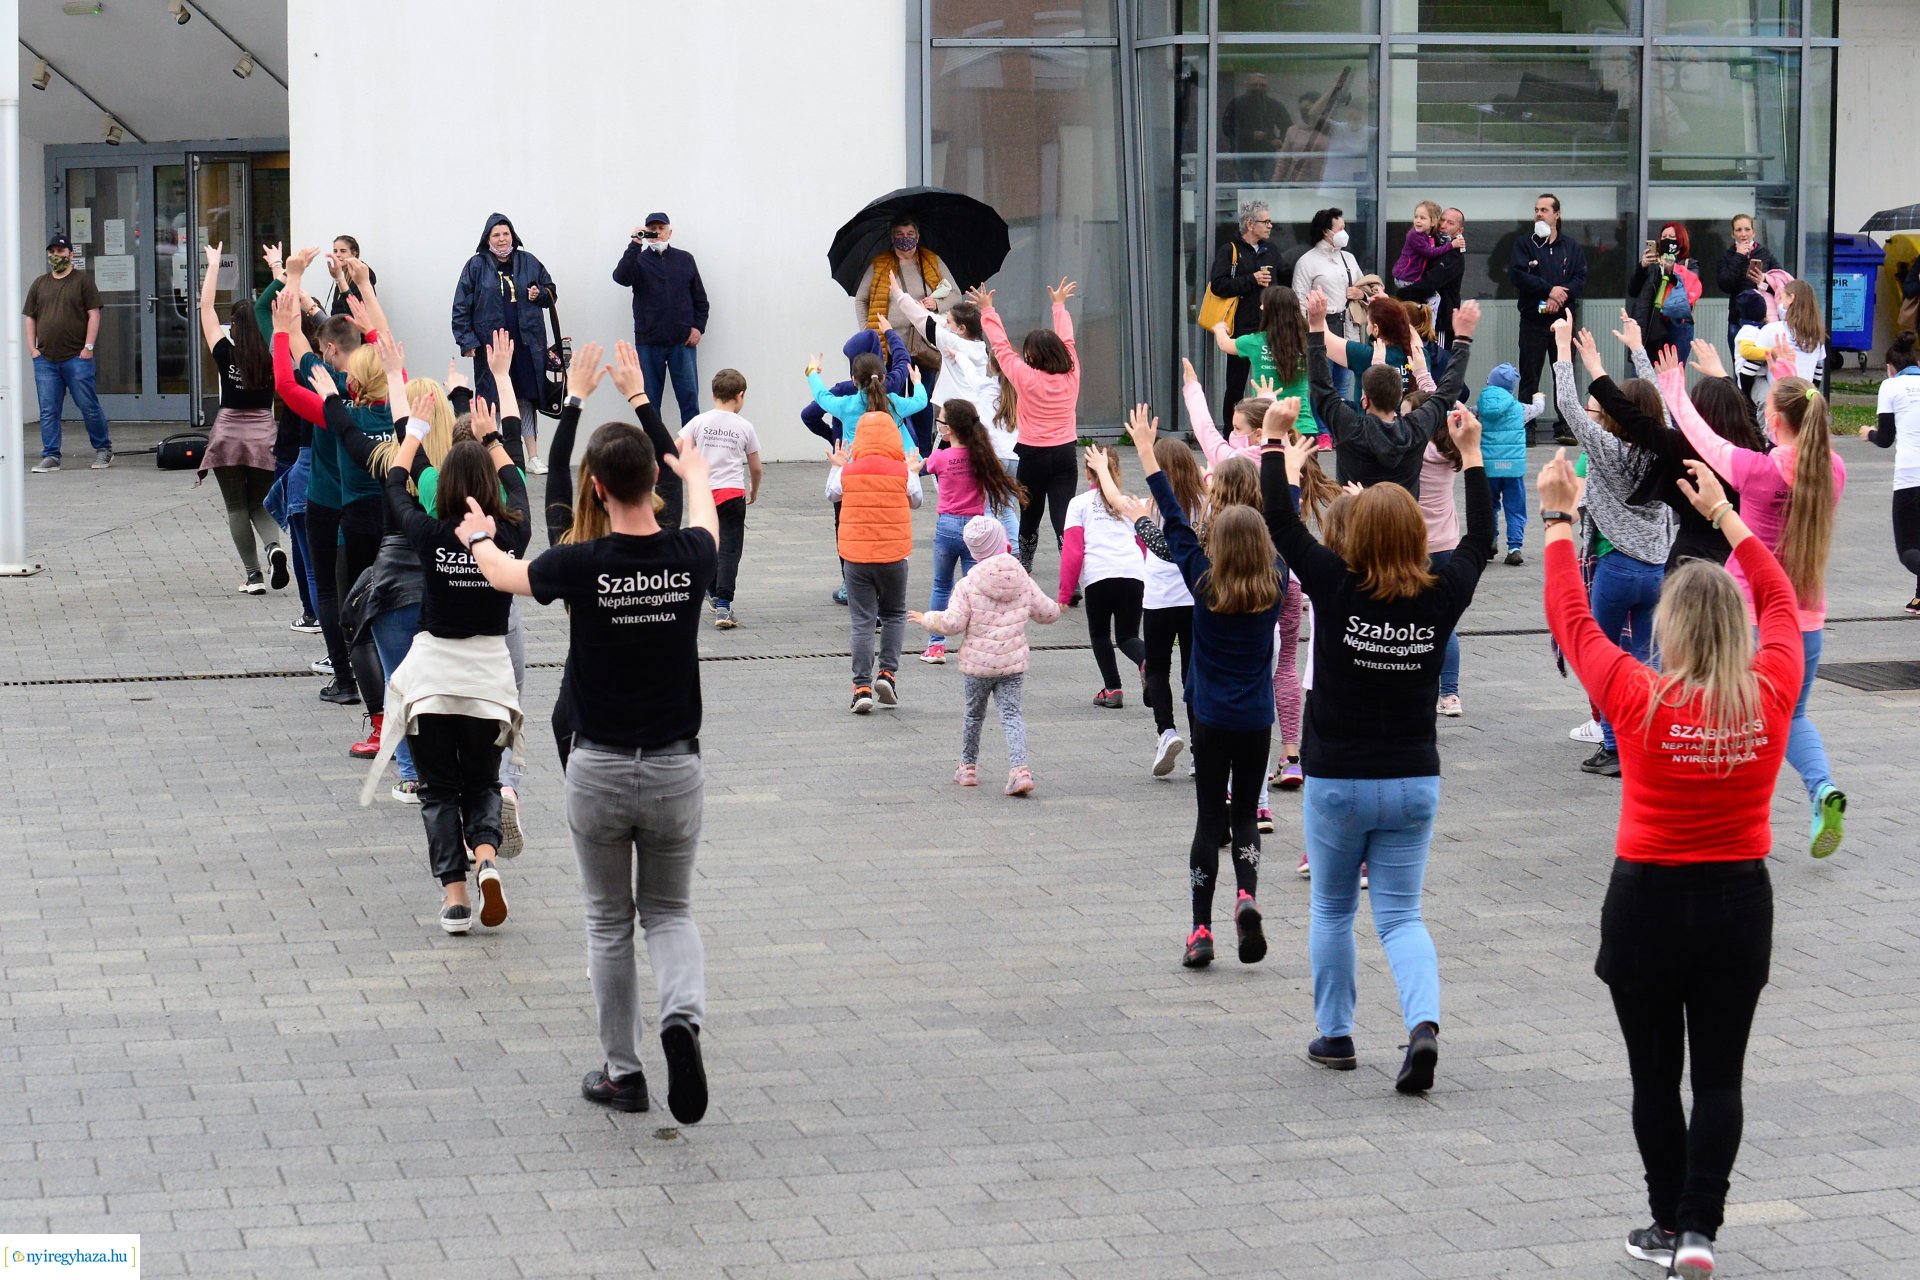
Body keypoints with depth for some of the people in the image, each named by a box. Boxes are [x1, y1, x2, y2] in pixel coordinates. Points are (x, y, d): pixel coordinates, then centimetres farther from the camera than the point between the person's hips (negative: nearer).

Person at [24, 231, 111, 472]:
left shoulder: (83, 281, 2)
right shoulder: (39, 285, 15)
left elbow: (93, 315, -3)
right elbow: (30, 318, 16)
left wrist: (88, 347, -10)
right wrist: (32, 348, 5)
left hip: (77, 359, -4)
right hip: (45, 360, 4)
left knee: (89, 407, 0)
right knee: (48, 411, 1)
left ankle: (103, 450, 14)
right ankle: (50, 456, 4)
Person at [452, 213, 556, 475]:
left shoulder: (529, 262, 7)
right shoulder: (476, 266, -1)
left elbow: (551, 291, 18)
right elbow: (461, 307, -2)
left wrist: (540, 295, -4)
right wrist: (466, 340, -8)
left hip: (526, 343, 2)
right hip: (490, 344, -2)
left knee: (527, 399, 6)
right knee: (491, 403, 1)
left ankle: (533, 457, 10)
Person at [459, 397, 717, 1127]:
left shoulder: (580, 564, -15)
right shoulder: (690, 556, -8)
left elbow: (504, 574, 9)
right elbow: (707, 517, 20)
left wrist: (478, 537, 31)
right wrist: (696, 473, 42)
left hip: (599, 768, -2)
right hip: (675, 766, 2)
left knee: (609, 922, 14)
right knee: (669, 912, 15)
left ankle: (622, 1072, 19)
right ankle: (683, 1016, -14)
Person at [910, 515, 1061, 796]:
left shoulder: (968, 585, -11)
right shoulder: (1024, 581, 0)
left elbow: (951, 623, -15)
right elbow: (1048, 613, 7)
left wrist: (926, 618, 4)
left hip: (978, 663, -2)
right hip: (1014, 662, 2)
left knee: (973, 713, 17)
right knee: (1011, 715, 2)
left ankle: (968, 767, 30)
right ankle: (1020, 768, -16)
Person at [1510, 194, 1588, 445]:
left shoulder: (1572, 247, 11)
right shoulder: (1524, 245, 6)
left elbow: (1581, 279, 1)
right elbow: (1517, 274, -8)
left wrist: (1559, 297, -15)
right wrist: (1550, 289, -14)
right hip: (1533, 320, -1)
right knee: (1529, 377, -1)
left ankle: (1564, 428, 4)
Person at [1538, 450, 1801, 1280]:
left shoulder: (1642, 702, -18)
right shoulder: (1770, 695, -10)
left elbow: (1570, 617, -5)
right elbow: (1780, 600, 9)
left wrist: (1560, 520, 6)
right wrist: (1724, 516, 18)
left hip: (1650, 900, -2)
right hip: (1739, 900, 2)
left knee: (1656, 1073, 11)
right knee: (1719, 1075, 8)